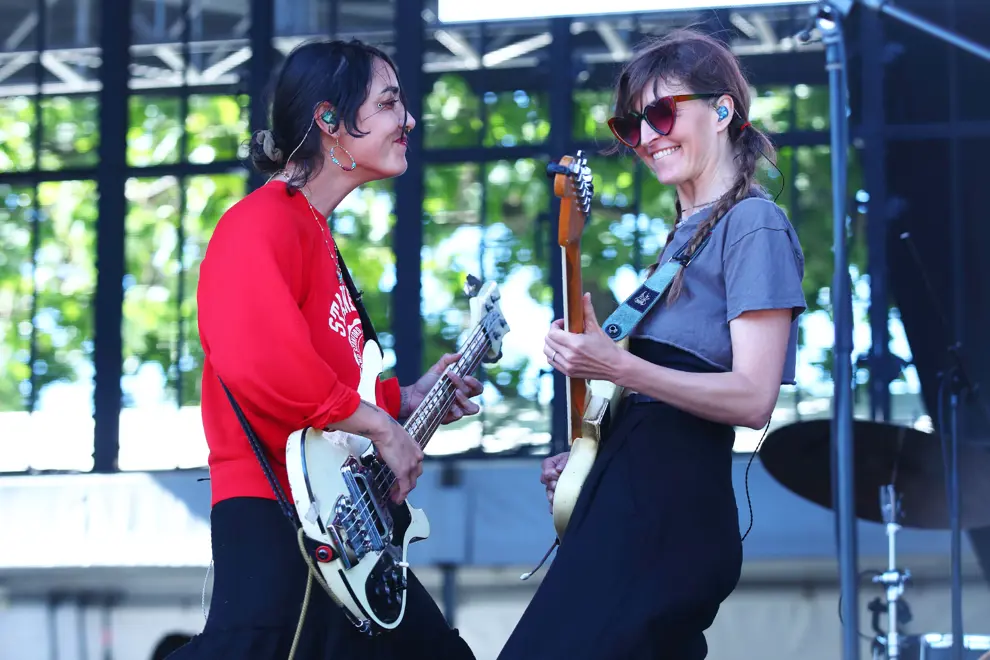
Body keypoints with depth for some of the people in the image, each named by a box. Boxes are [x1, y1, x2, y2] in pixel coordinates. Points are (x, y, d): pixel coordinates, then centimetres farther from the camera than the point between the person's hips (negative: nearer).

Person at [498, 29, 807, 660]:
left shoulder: (753, 224, -7)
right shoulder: (686, 233, 21)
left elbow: (753, 399, -16)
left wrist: (615, 366, -25)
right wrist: (589, 457, 13)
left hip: (672, 511, -10)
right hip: (630, 499, 10)